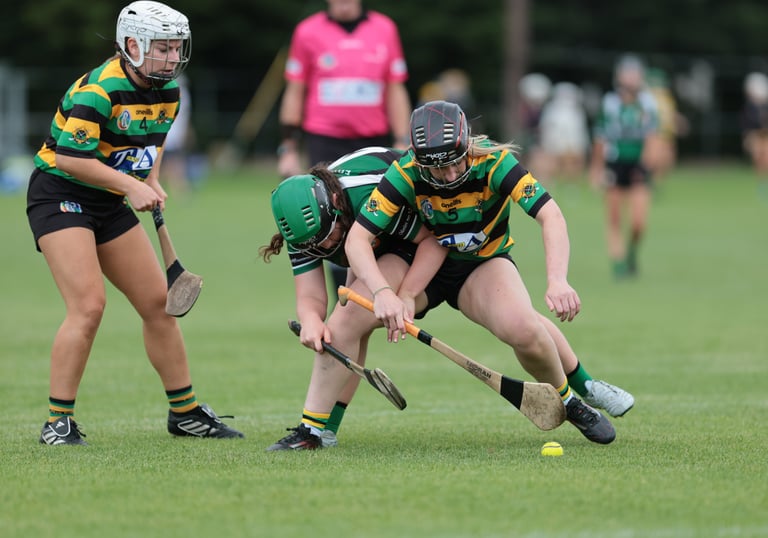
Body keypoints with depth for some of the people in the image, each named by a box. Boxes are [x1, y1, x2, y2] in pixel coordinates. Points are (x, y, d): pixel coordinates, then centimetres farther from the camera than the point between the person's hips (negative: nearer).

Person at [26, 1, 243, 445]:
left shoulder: (168, 89, 2)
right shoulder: (99, 89, -24)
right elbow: (70, 157, -27)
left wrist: (151, 184, 1)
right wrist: (132, 185, -25)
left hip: (110, 203, 8)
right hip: (60, 195, -8)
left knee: (159, 301, 7)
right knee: (89, 305, -20)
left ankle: (185, 412, 18)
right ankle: (58, 422, -12)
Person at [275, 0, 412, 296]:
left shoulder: (384, 29, 6)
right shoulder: (308, 32, 3)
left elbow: (396, 91, 8)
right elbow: (294, 92, 7)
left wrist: (402, 144, 2)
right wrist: (289, 148, 4)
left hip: (373, 143, 1)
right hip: (325, 142, -1)